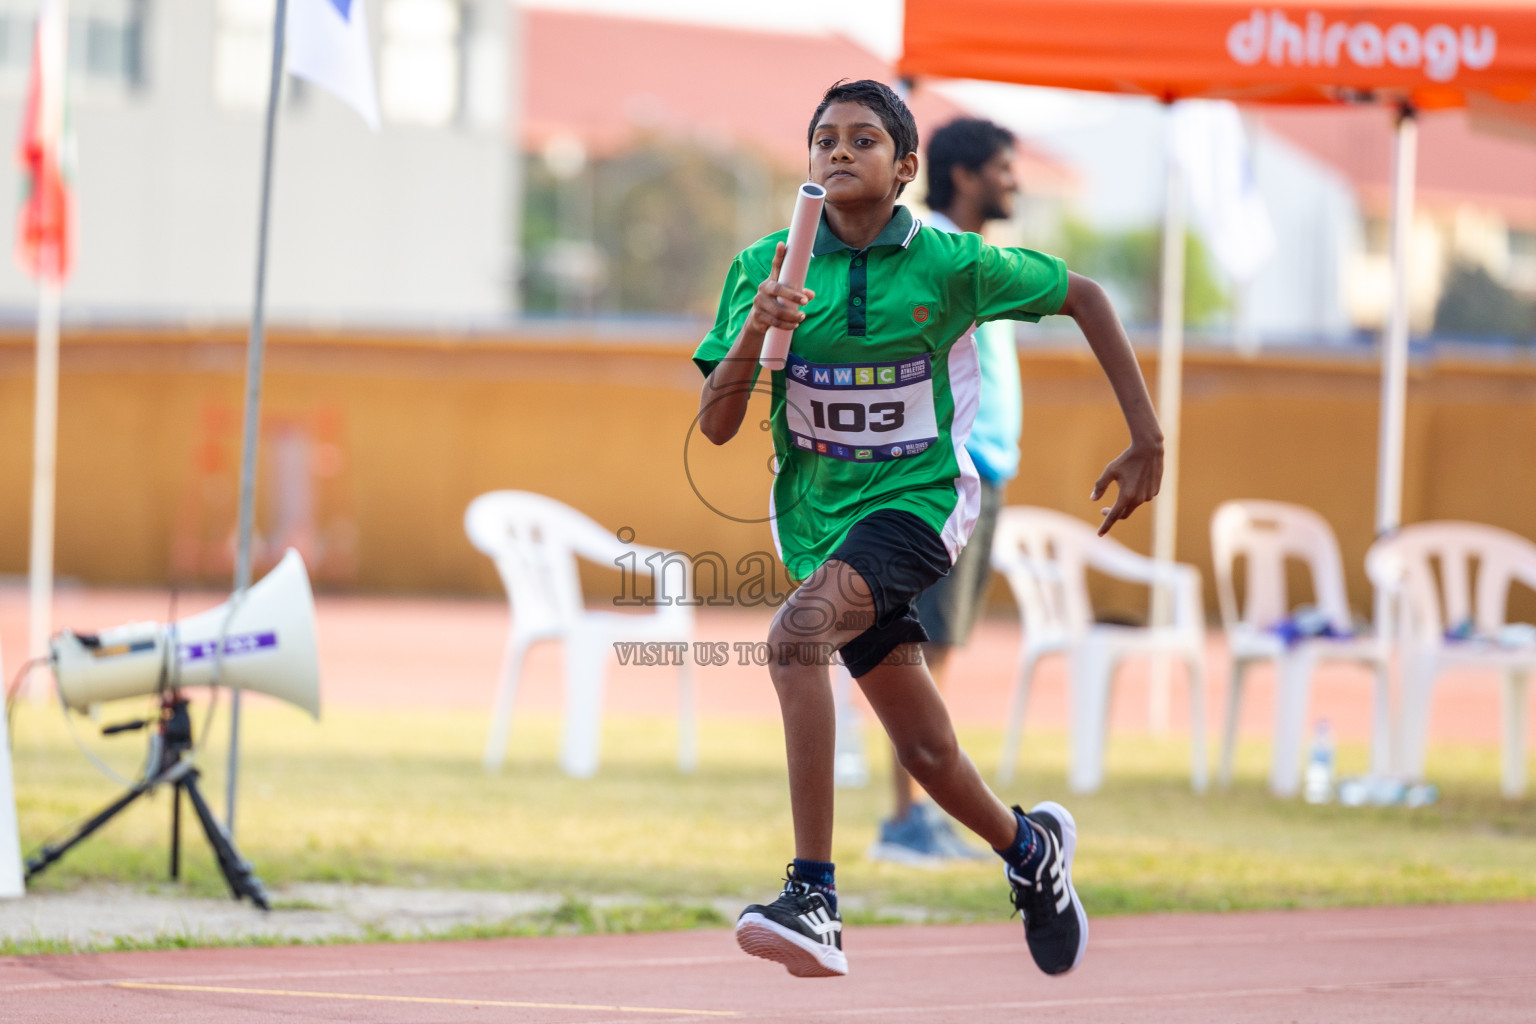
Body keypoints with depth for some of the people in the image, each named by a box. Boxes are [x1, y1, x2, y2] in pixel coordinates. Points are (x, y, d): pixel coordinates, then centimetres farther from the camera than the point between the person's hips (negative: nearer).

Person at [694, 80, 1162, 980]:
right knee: (927, 752, 10)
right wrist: (753, 334, -25)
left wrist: (1147, 439, 3)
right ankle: (1031, 847, 45)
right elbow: (716, 427, -6)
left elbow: (1083, 296, 5)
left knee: (798, 632, -33)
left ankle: (815, 898, -37)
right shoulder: (764, 269, -4)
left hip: (918, 501, -4)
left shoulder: (950, 264, -9)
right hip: (816, 518, 4)